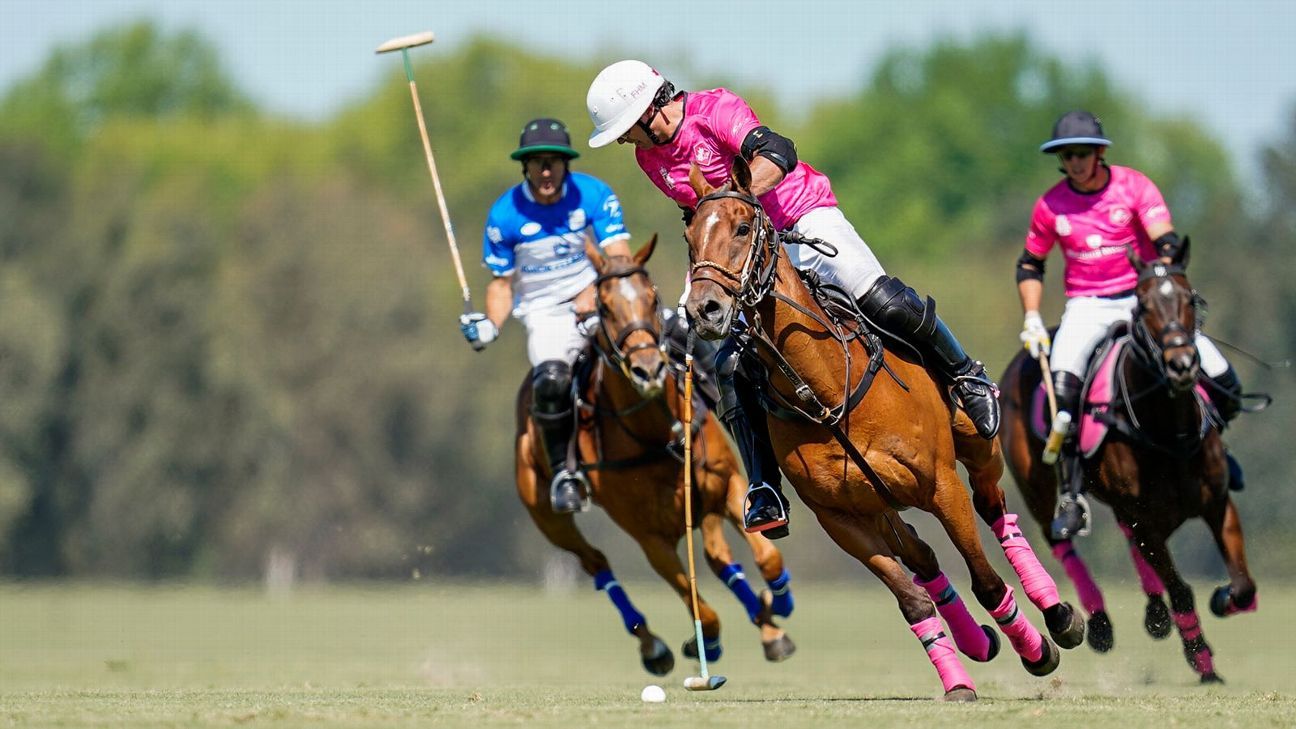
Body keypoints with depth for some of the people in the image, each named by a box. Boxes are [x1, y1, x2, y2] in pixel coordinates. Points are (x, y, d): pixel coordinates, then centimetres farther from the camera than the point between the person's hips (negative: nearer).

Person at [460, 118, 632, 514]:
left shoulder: (593, 195, -8)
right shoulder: (505, 215, -7)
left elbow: (619, 257, -13)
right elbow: (502, 281, 5)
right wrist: (490, 325, -13)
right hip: (544, 313, -2)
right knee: (551, 380, -30)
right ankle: (560, 470, -12)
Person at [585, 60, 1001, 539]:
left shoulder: (715, 110, -17)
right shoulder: (650, 159, 5)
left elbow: (776, 153, -33)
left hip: (805, 218, -6)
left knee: (886, 304, -23)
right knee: (732, 368, -11)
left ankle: (966, 378, 4)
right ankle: (766, 496, -9)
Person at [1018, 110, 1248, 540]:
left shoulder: (1134, 186, -6)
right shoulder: (1051, 205, 1)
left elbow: (1166, 240, -17)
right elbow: (1030, 264, 15)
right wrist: (1031, 318, 3)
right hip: (1087, 306, 0)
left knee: (1223, 383, -12)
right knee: (1063, 383, -31)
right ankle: (1071, 496, -27)